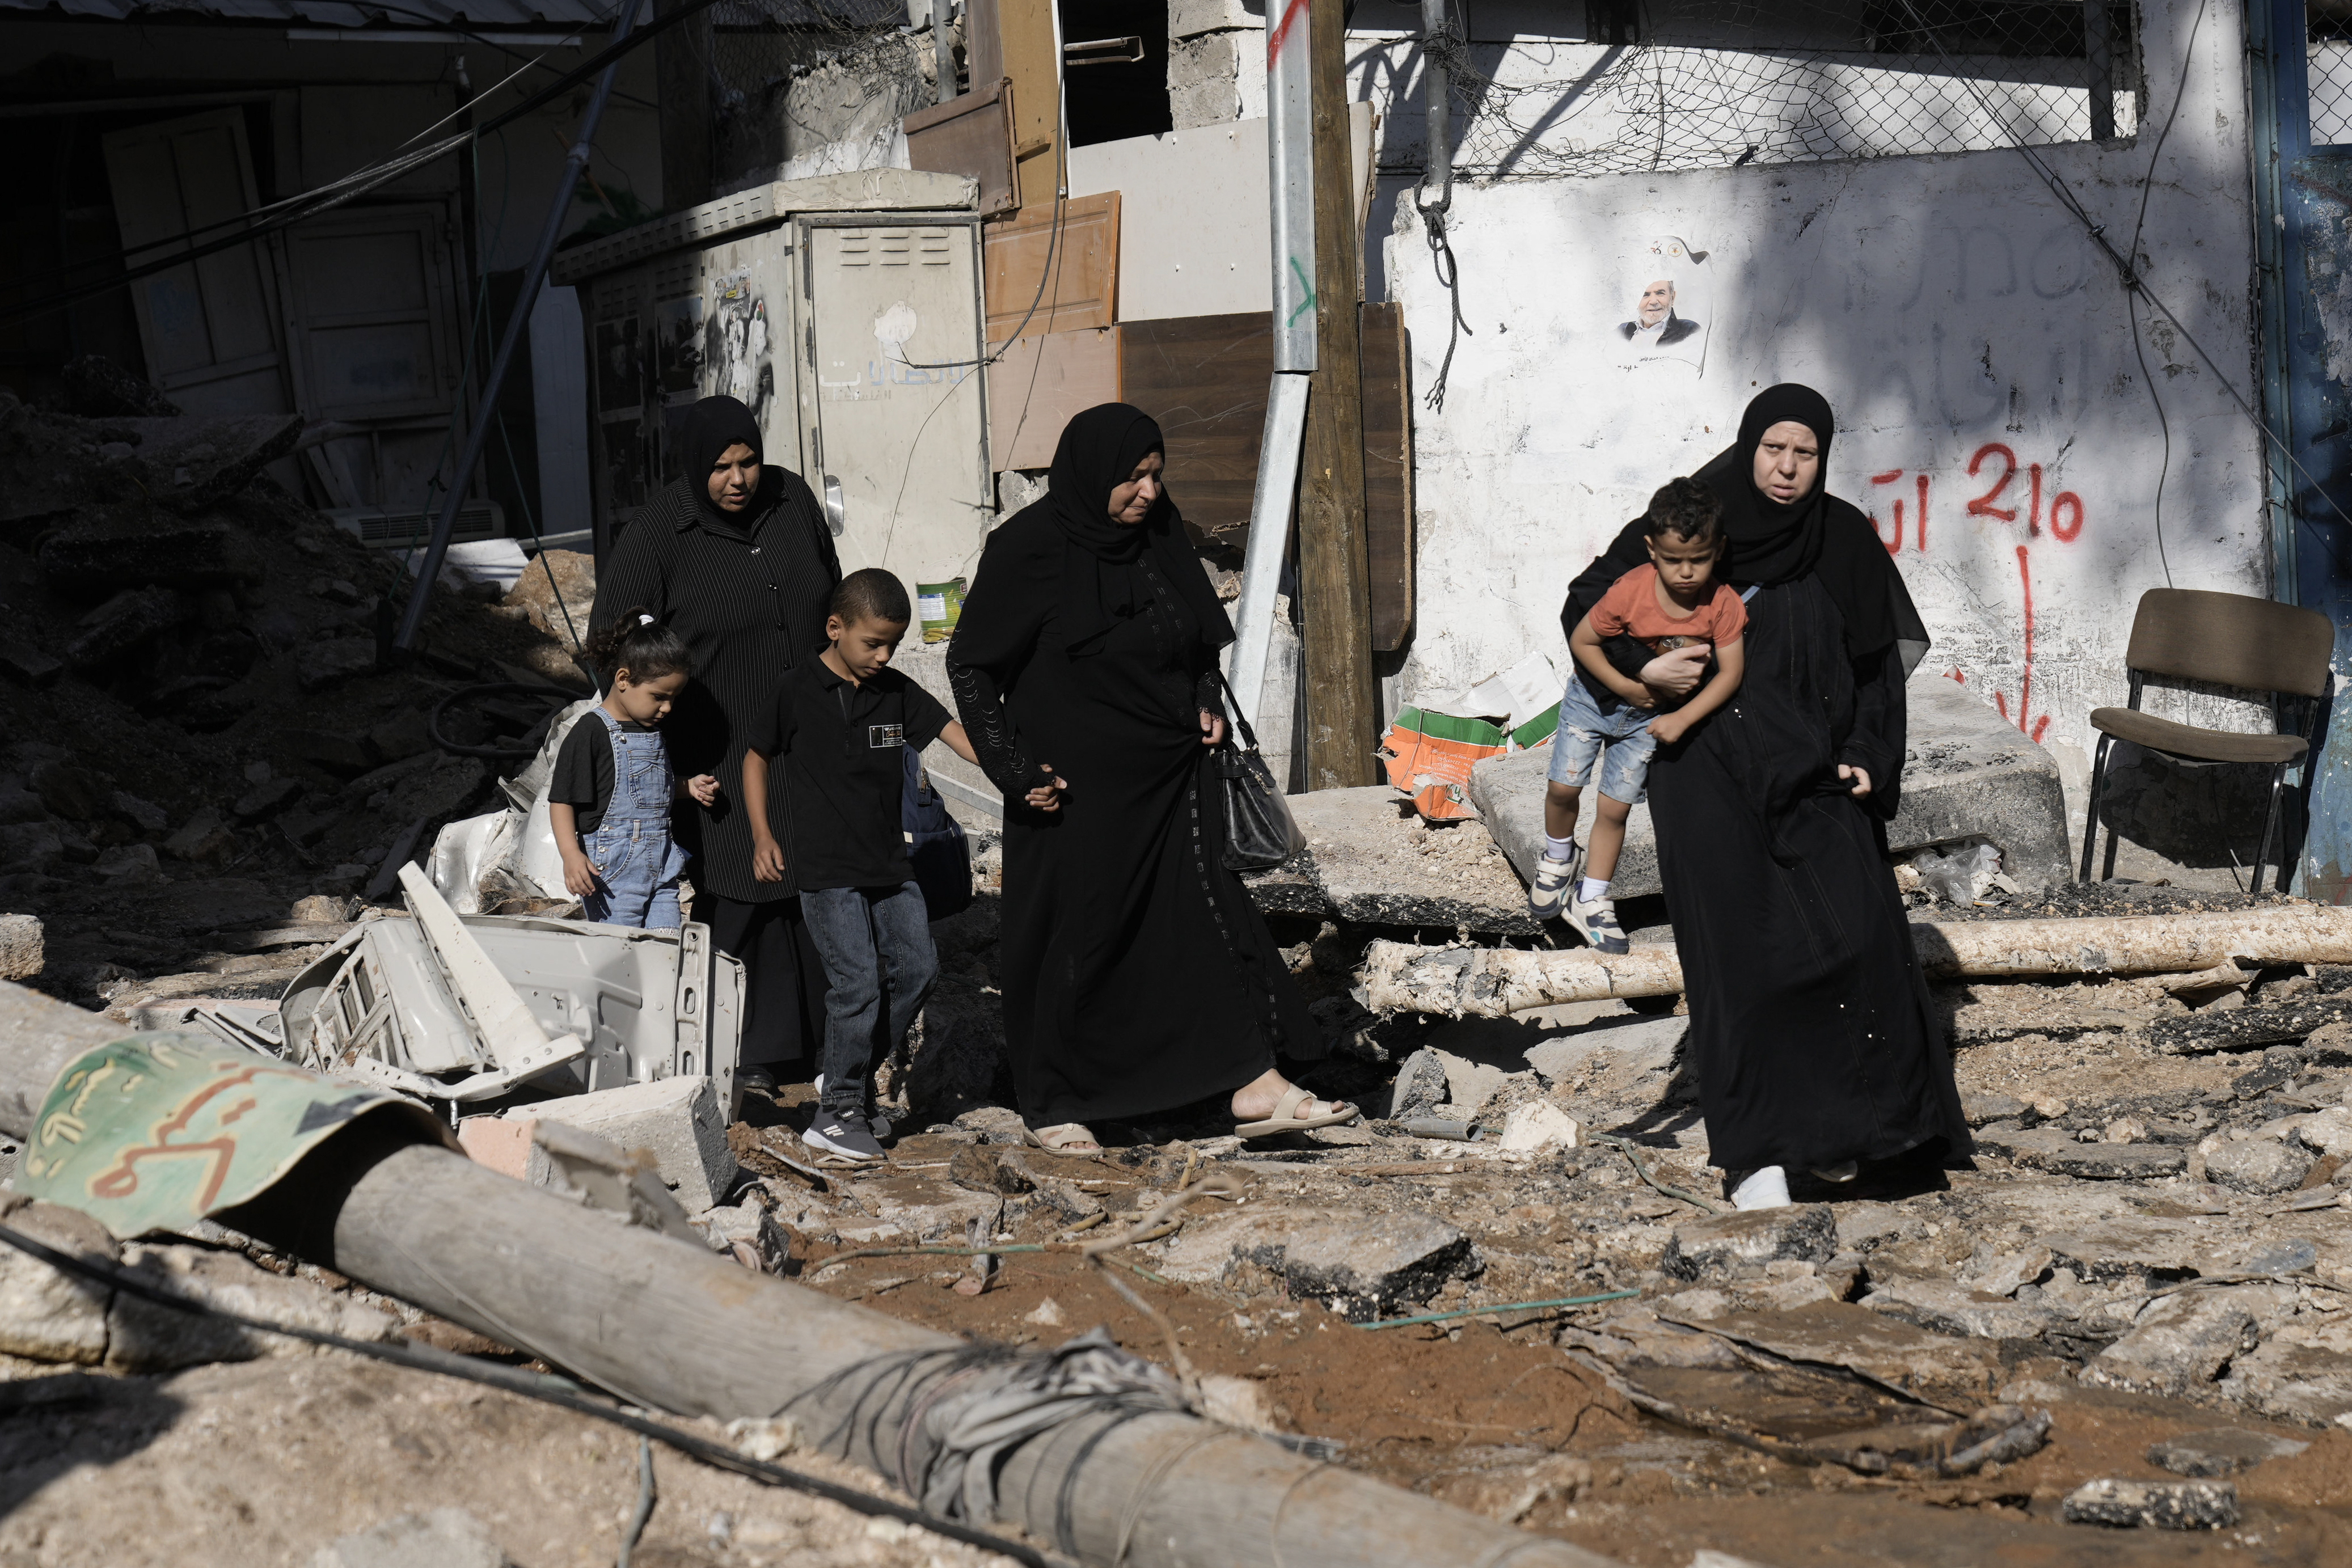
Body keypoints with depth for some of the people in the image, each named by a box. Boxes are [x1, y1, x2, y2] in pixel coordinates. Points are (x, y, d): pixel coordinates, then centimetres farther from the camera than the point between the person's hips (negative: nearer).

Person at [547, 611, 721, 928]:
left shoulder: (655, 730, 13)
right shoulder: (591, 732, -11)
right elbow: (562, 799, -12)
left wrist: (689, 787, 13)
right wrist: (571, 854, -22)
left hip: (662, 871, 7)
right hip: (611, 872, -7)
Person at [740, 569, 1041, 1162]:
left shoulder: (898, 692, 4)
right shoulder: (798, 691, -6)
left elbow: (955, 733, -6)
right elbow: (757, 757, 6)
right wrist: (762, 836, 0)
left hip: (888, 863, 5)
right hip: (826, 869, -5)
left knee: (917, 966, 4)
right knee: (857, 983, -10)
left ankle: (851, 1075, 22)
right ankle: (836, 1114, 3)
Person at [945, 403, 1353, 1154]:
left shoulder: (1159, 531, 3)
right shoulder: (1031, 548, -14)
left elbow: (1197, 636, 20)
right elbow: (971, 664, -10)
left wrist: (1205, 704, 4)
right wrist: (1014, 767, -16)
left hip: (1168, 775, 6)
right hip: (1076, 789, -6)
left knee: (1205, 908, 4)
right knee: (1078, 937, 5)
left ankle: (1256, 1085, 9)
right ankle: (1051, 1106, 21)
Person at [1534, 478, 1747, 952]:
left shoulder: (1724, 605, -22)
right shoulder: (1630, 592, -28)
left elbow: (1731, 672, -19)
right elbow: (1581, 640, -18)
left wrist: (1681, 718, -26)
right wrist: (1625, 686, -23)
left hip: (1649, 715, 1)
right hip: (1595, 697, -1)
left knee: (1615, 807, 3)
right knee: (1563, 786, -2)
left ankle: (1591, 901, 18)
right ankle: (1558, 857, 31)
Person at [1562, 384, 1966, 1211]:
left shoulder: (1844, 540, 4)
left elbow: (1878, 659, 9)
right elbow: (1586, 604, 4)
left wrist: (1868, 757, -3)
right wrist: (1645, 665, -13)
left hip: (1814, 775, 2)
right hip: (1712, 776, -2)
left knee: (1853, 933, -10)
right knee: (1741, 954, -5)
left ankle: (1835, 1126, 7)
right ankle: (1754, 1151, 1)